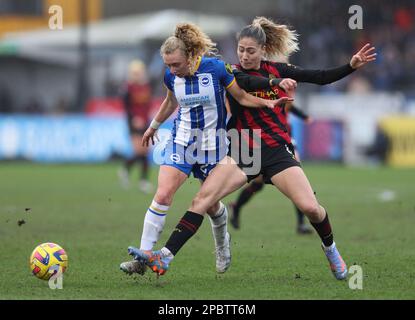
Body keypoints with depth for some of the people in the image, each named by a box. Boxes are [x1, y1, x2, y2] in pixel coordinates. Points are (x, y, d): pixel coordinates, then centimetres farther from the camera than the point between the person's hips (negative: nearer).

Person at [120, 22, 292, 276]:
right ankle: (143, 258, -15)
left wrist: (268, 102, -21)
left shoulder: (216, 68, -17)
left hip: (212, 145, -2)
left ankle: (222, 243, 45)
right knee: (163, 195, -16)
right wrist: (154, 126, 31)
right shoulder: (171, 76, -6)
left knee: (211, 205, 11)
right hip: (181, 142, 2)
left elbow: (241, 97, -5)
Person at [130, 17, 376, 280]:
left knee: (310, 207, -15)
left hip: (277, 150, 0)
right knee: (203, 197, -18)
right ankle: (164, 258, -24)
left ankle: (330, 249, 18)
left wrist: (352, 66, -2)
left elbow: (322, 78, 8)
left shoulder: (277, 71, 4)